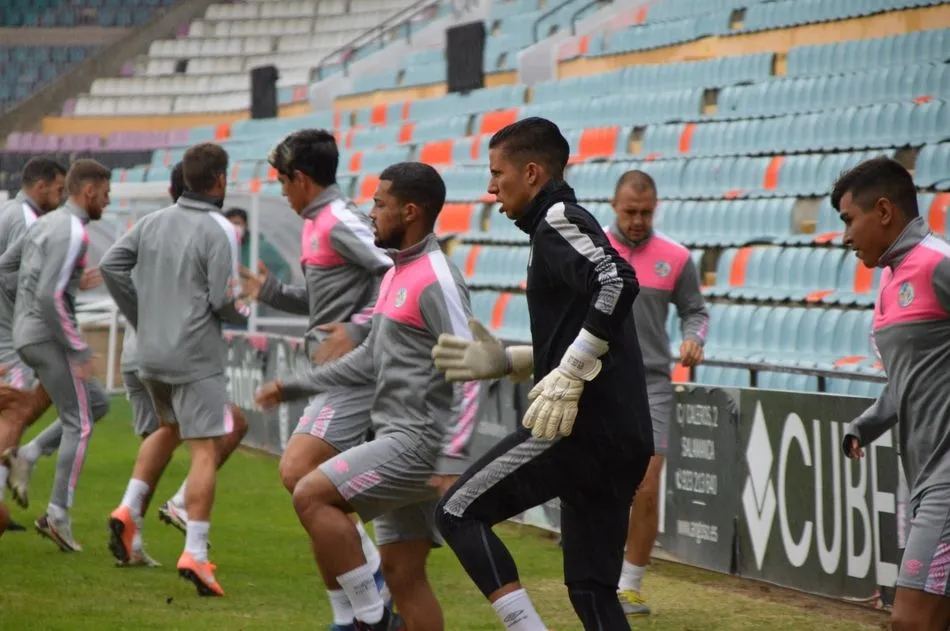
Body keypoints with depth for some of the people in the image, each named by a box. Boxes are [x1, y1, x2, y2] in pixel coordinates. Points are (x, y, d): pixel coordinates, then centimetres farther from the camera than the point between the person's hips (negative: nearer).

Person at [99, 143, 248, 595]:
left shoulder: (153, 222, 7)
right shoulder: (219, 231, -12)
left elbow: (111, 265, 5)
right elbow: (224, 300, -16)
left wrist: (140, 317, 13)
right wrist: (243, 313, 7)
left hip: (150, 353, 7)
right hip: (197, 356, -7)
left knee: (169, 429, 29)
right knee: (204, 449, -4)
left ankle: (128, 510, 16)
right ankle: (194, 554, -11)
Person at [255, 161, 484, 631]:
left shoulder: (436, 280, -14)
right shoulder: (398, 273, 16)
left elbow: (469, 374, -21)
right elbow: (371, 360, 26)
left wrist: (452, 463, -27)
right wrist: (293, 387, 24)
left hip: (420, 442, -10)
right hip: (401, 439, 10)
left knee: (312, 495, -16)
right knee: (402, 574, 8)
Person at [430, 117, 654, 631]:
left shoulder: (559, 219, -5)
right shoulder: (569, 225, 24)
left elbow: (618, 283, -24)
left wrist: (569, 376, -23)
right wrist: (506, 361, 19)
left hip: (581, 422, -10)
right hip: (622, 436, 10)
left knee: (459, 512, -3)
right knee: (591, 589, 10)